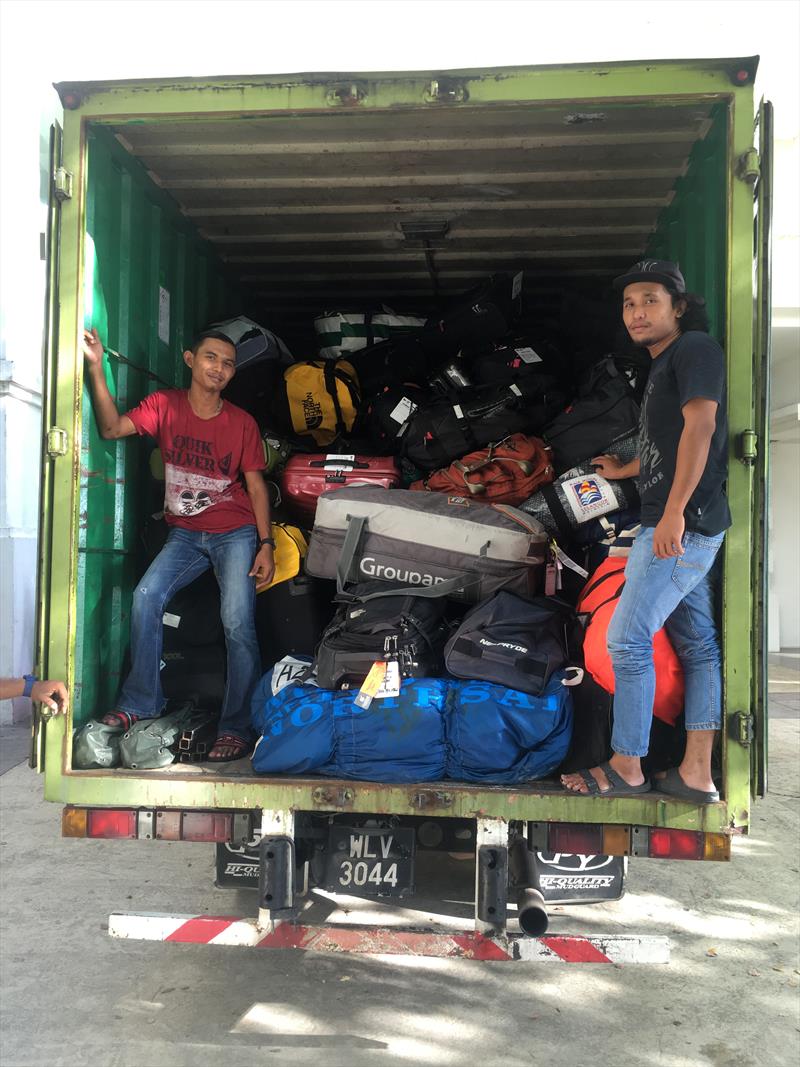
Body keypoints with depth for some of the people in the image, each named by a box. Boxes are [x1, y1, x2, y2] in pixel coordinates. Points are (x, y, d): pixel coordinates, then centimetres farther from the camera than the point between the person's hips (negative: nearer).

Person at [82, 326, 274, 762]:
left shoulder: (242, 423, -3)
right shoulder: (165, 405, 0)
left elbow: (255, 485, -1)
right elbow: (112, 428, -12)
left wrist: (266, 544, -7)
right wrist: (96, 369, -22)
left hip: (235, 532, -2)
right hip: (185, 533, 2)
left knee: (237, 622, -16)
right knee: (146, 596, -16)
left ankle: (237, 728, -5)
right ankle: (140, 703, 2)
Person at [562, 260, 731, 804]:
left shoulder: (695, 348, -6)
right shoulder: (664, 366, 23)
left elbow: (700, 424, -20)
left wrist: (674, 511, -27)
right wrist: (624, 469, 46)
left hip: (682, 524, -10)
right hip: (684, 529, 10)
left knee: (627, 639, -7)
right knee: (697, 644, 8)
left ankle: (626, 769, 3)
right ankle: (697, 774, 13)